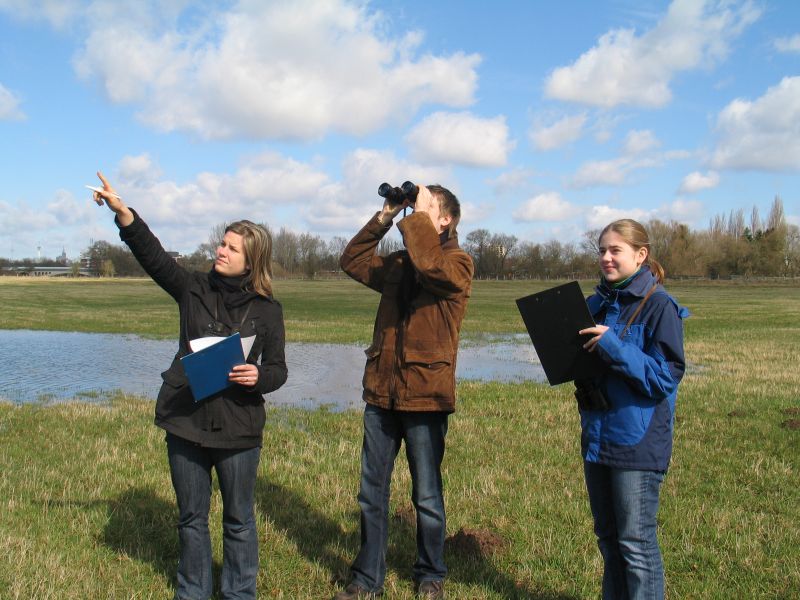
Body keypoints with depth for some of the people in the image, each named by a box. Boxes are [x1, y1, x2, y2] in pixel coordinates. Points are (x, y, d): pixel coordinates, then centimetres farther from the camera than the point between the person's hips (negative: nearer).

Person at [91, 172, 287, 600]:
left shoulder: (267, 310, -4)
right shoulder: (194, 289, 1)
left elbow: (277, 369, 1)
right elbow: (152, 254, -9)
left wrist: (258, 378, -22)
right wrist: (122, 211, -22)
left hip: (238, 428, -2)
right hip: (185, 421, 2)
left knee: (238, 519, 11)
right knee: (191, 517, 16)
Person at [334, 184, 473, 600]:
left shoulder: (458, 263, -6)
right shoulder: (398, 263, 12)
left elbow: (430, 264, -27)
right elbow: (352, 261, 16)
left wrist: (417, 215, -13)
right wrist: (385, 217, 8)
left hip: (425, 397, -5)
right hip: (381, 393, 6)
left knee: (427, 497, 9)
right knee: (371, 495, 13)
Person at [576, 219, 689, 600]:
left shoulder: (659, 305, -12)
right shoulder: (598, 303, 9)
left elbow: (666, 376, -17)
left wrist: (613, 347, -25)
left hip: (638, 439, -7)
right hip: (597, 435, 7)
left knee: (636, 542, 2)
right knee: (607, 536, 19)